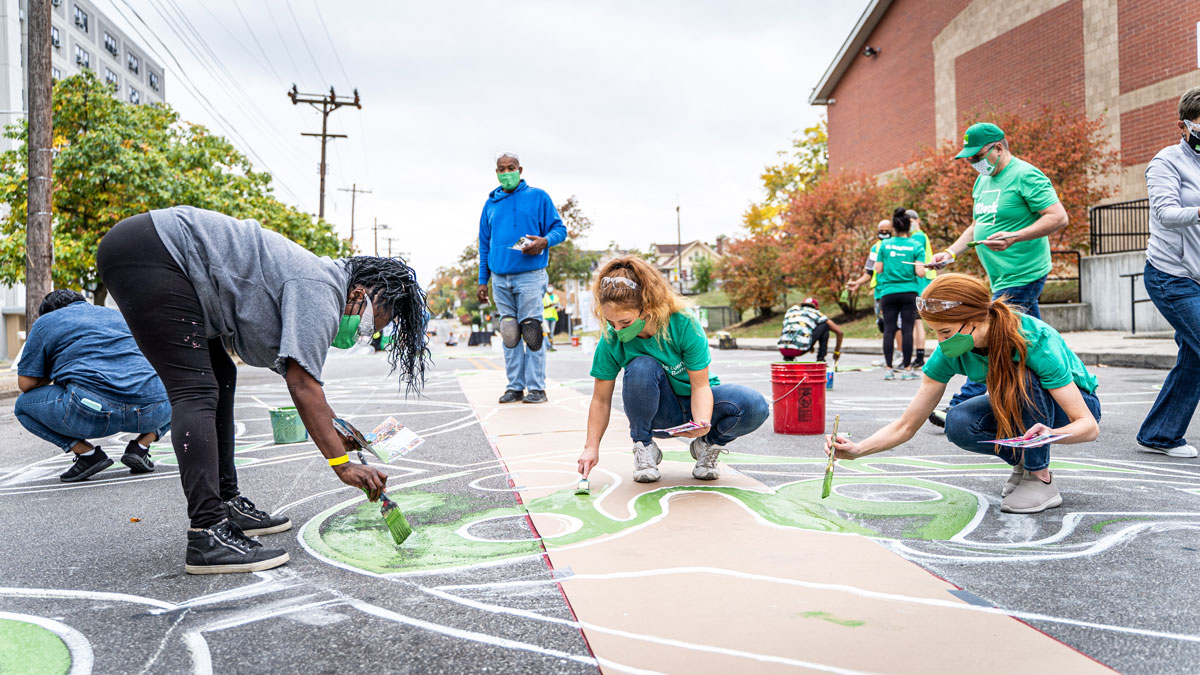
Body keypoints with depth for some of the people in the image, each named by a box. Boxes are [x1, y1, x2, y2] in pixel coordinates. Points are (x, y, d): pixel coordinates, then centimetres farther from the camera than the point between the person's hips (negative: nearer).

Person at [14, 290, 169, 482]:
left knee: (24, 404, 22)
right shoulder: (118, 315, 30)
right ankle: (141, 446, 11)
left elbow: (26, 384, 16)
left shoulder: (45, 321, 19)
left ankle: (88, 453, 6)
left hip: (92, 413, -3)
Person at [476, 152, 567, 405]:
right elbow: (484, 244, 20)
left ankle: (536, 386, -1)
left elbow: (559, 229, 4)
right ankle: (515, 386, 12)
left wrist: (545, 241, -18)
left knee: (532, 332, -7)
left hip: (530, 276, -4)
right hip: (500, 278, 4)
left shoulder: (538, 197, 5)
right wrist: (483, 280, 13)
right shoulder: (491, 204, 17)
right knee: (509, 334, 6)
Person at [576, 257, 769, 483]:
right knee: (641, 367, -34)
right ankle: (643, 446, -10)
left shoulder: (683, 324, -25)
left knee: (754, 407, -30)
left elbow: (700, 385, -21)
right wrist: (592, 447, -15)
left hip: (693, 404, 0)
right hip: (656, 413, 0)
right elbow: (601, 399, -9)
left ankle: (708, 444, 3)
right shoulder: (611, 340, -19)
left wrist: (702, 423, -39)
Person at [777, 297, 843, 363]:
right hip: (800, 349, -4)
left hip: (782, 350, 4)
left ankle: (788, 358, 18)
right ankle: (820, 360, 16)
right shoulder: (816, 313, 19)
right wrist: (837, 352, 35)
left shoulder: (790, 310, 28)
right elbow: (840, 332, 20)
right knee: (825, 325, 19)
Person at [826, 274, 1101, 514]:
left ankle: (1041, 480, -18)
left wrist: (1051, 434, -54)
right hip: (1021, 409, 4)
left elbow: (1089, 426, -32)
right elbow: (906, 426, -18)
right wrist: (857, 449, -34)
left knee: (1019, 376, -35)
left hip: (1072, 404, -3)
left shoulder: (1035, 339, -34)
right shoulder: (950, 353, -22)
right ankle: (1024, 461, 0)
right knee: (958, 423, -27)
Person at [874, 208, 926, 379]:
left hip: (888, 292, 1)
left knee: (889, 329, 4)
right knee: (907, 329, 1)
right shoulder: (917, 246, -1)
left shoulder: (885, 244, 3)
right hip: (909, 292, -1)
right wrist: (924, 268, 14)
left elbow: (878, 269, 4)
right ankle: (907, 369, 3)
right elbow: (920, 272, -8)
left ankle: (888, 369, 4)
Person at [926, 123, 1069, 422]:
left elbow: (1058, 217, -17)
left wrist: (1014, 237, -28)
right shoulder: (983, 180, 16)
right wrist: (951, 252, 11)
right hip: (1002, 278, 9)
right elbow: (978, 225, 24)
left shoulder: (1025, 176, -12)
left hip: (1021, 278, -9)